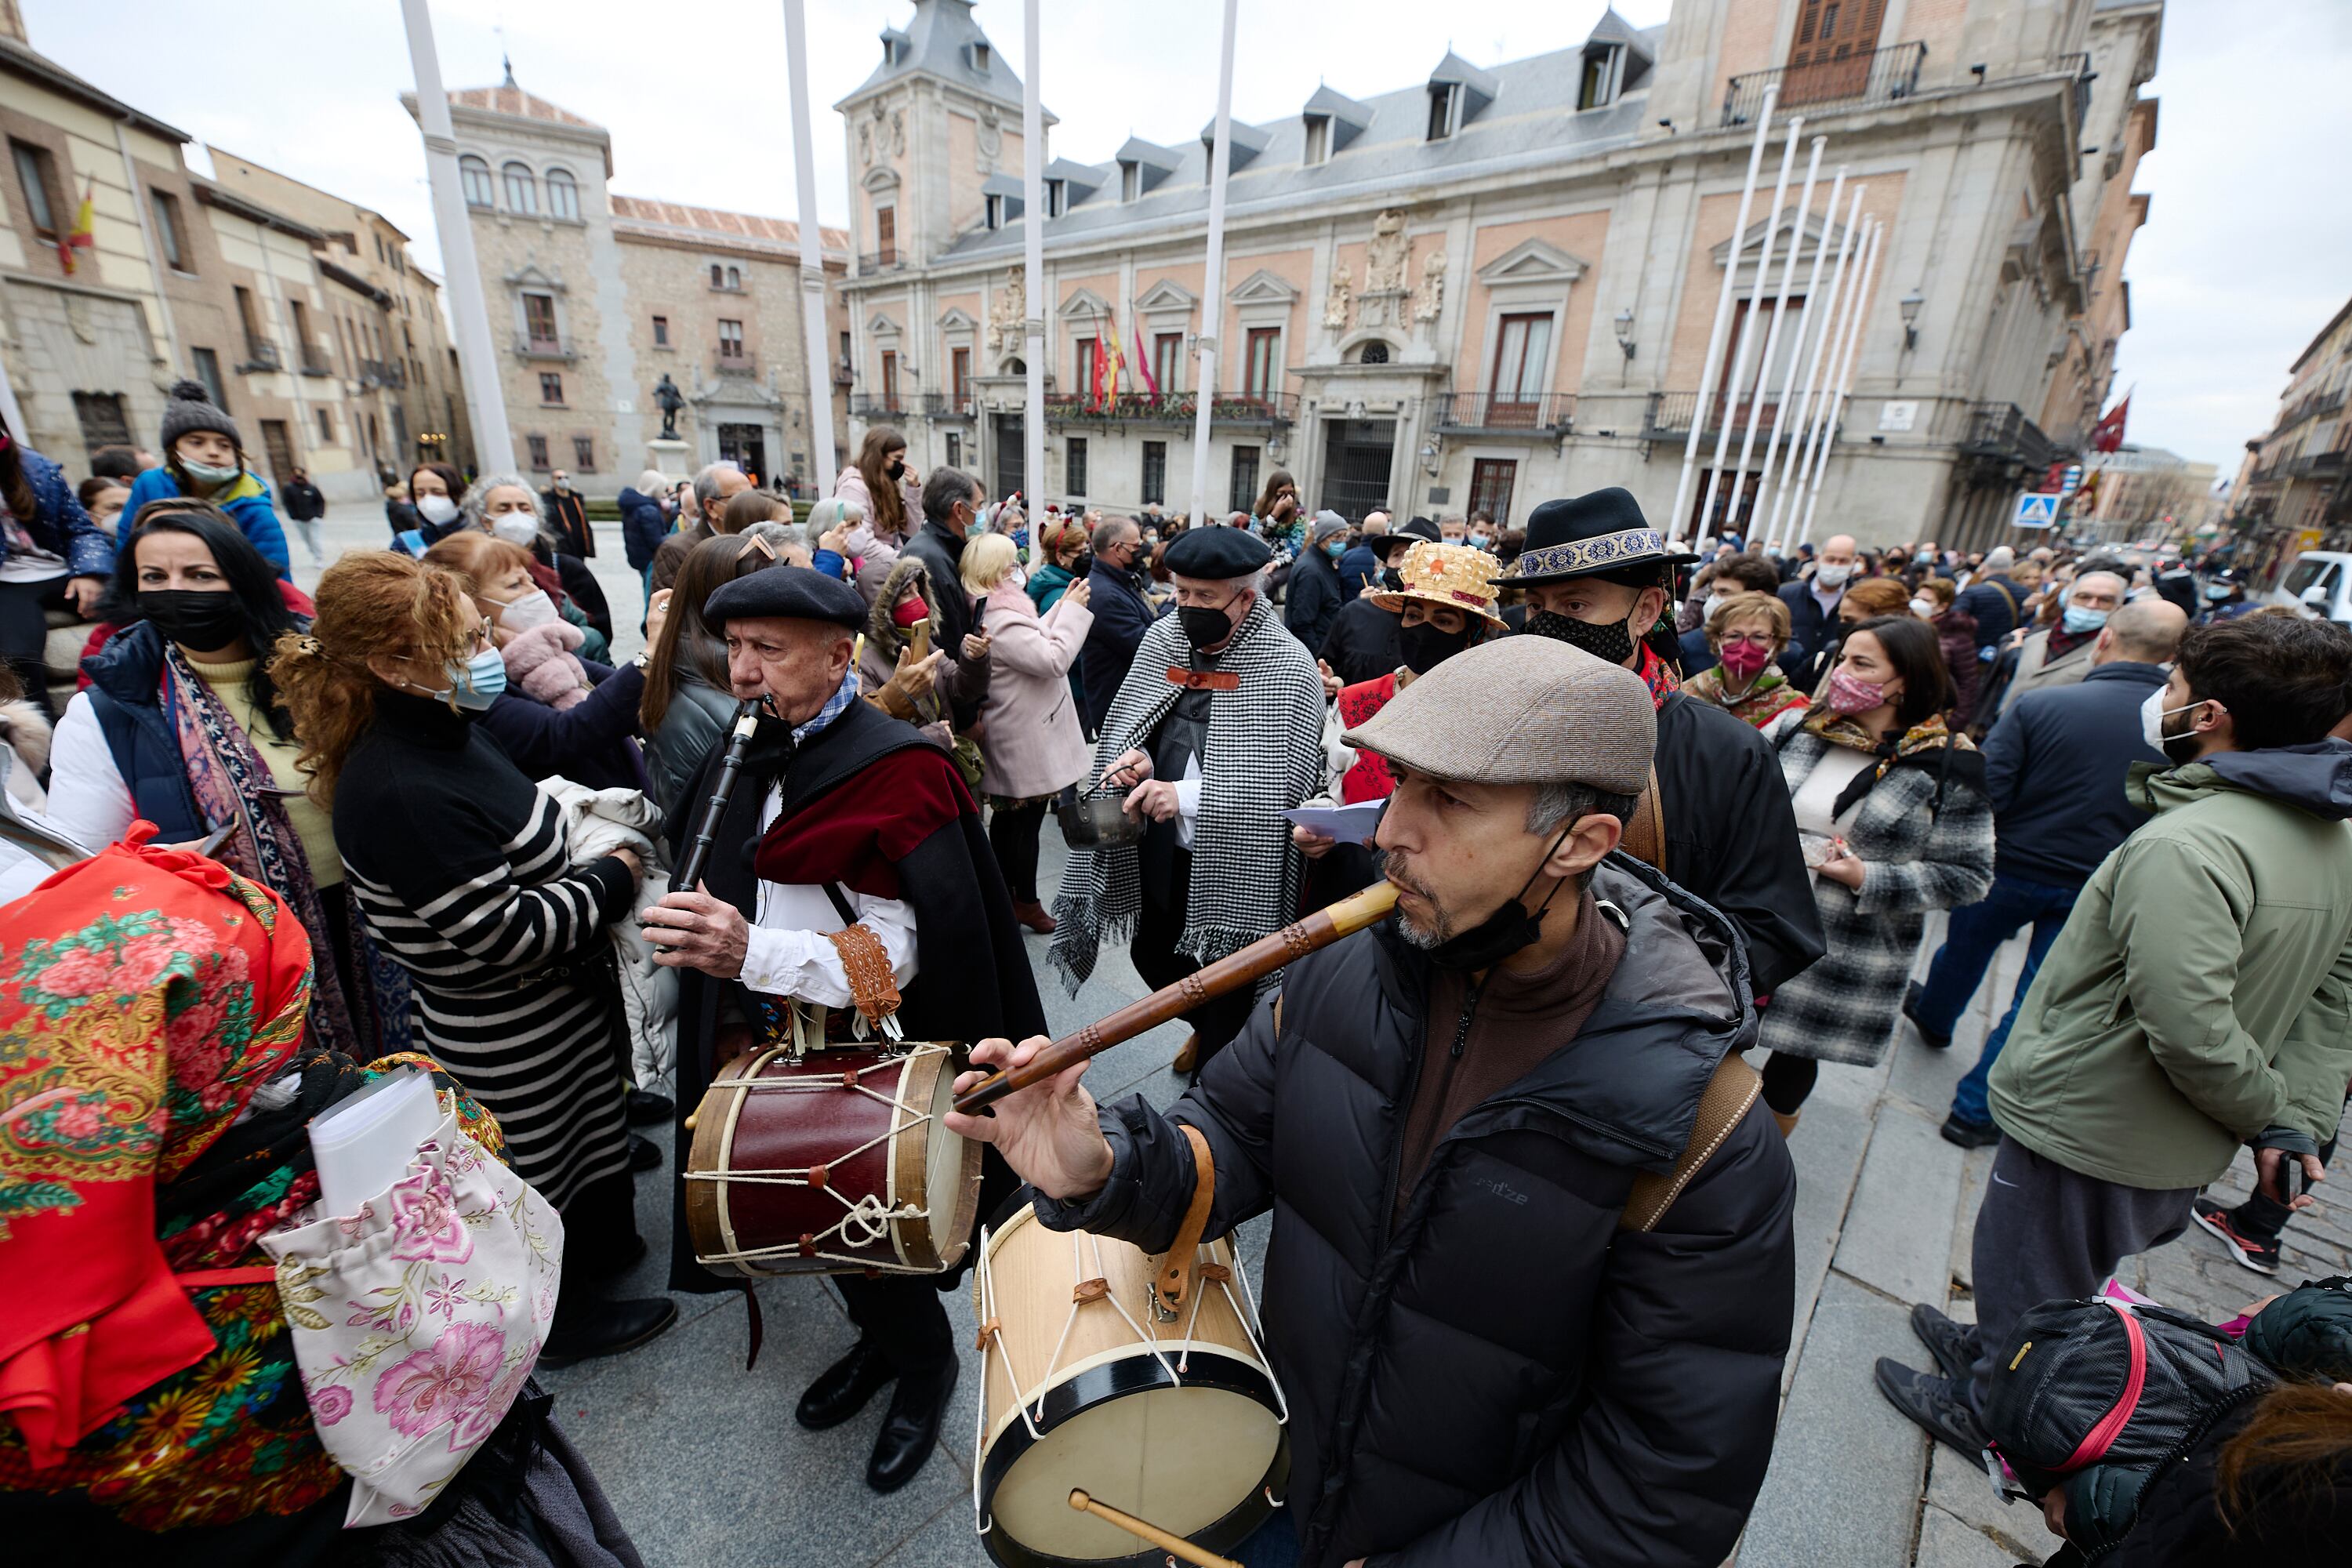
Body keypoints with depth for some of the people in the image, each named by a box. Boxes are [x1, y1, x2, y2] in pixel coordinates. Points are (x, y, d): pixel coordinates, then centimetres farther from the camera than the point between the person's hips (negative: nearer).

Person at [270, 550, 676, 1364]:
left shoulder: (444, 728, -3)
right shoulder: (401, 794, -32)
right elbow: (506, 934, -29)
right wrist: (612, 880, -17)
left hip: (551, 1009, 9)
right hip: (511, 1043, -9)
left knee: (585, 1131, 30)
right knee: (543, 1173, 16)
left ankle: (602, 1246, 55)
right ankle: (565, 1320, 43)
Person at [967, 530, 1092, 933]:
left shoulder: (996, 610, 9)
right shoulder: (1001, 619, -23)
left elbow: (1032, 642, 18)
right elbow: (1054, 659, -25)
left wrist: (1062, 606, 11)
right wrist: (1073, 610, -16)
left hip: (1012, 736, 11)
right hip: (1026, 740, -11)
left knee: (1007, 818, 17)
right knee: (1027, 821, 1)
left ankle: (1003, 896, 30)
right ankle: (1027, 902, 13)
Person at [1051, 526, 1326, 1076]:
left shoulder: (1286, 667, -16)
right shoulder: (1162, 639, 1)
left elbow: (1291, 775, -21)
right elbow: (1127, 724, 8)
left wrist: (1185, 795, -28)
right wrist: (1137, 760, -16)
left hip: (1233, 867, -6)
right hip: (1159, 851, 6)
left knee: (1225, 993, 9)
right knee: (1152, 957, 24)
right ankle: (1206, 1026, 55)